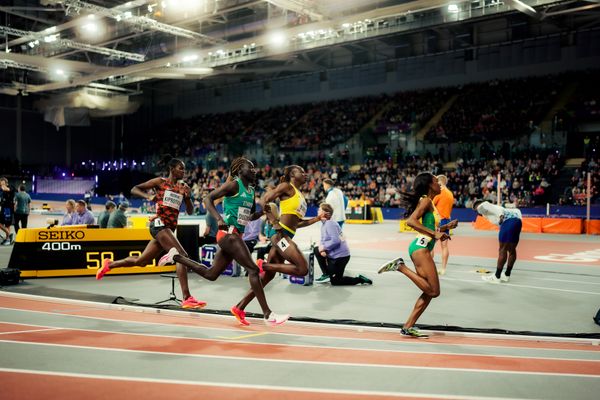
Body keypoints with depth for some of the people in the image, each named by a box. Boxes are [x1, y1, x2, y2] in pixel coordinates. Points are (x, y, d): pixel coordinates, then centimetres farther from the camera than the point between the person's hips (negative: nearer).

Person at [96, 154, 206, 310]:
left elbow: (190, 211, 13)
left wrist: (187, 196, -5)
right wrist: (148, 196, -14)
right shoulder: (160, 182, 1)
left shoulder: (183, 187, 13)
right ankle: (187, 299, -23)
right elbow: (134, 189, 5)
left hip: (170, 228, 7)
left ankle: (109, 264, 37)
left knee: (141, 261, 15)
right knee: (182, 255, -21)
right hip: (159, 224, -7)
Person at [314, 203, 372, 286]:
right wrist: (322, 249, -9)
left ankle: (360, 279, 3)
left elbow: (335, 241, -29)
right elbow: (323, 240, 12)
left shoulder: (330, 224, -21)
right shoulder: (324, 224, 9)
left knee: (335, 281, -2)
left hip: (340, 256, -9)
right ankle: (326, 274, 14)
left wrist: (324, 247, -17)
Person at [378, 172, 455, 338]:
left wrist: (446, 227, 21)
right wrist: (435, 233, -25)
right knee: (433, 291, -12)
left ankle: (408, 327, 10)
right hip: (420, 247, -10)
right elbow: (411, 221, -23)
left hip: (422, 248, 10)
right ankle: (401, 267, -9)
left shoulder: (429, 202, 21)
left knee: (429, 292, 8)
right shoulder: (426, 201, -8)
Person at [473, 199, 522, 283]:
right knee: (511, 249, 15)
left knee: (502, 250, -6)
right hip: (517, 219, 9)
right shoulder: (491, 207, 34)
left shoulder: (481, 206, 14)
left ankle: (496, 277, -3)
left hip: (508, 220, -9)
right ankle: (506, 275, 25)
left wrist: (501, 216, -18)